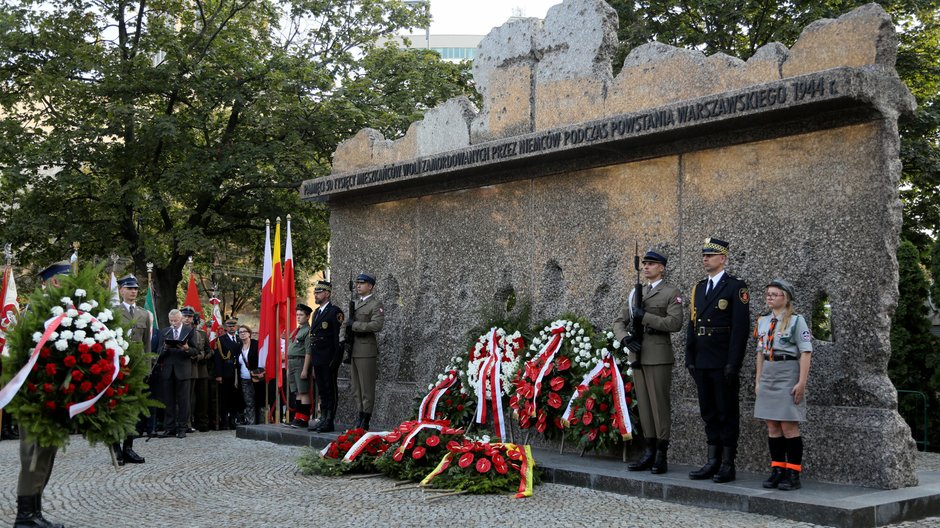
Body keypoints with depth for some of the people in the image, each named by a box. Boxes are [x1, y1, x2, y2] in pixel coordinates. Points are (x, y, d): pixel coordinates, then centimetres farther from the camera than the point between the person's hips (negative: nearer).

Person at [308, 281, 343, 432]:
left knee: (330, 391, -3)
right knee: (322, 391, 13)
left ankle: (329, 422, -1)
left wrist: (335, 359, -18)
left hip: (329, 360, -8)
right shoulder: (317, 312, 18)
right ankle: (323, 419, 19)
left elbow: (339, 336, -14)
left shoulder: (334, 311, -9)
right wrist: (312, 361, 18)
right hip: (318, 360, 8)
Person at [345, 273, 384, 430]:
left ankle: (365, 422, 0)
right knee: (356, 388, 12)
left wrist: (354, 325, -16)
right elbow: (347, 323, 23)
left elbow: (377, 325, -21)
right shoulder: (355, 303, 19)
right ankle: (361, 415, 20)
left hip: (366, 351, -8)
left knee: (366, 387, -4)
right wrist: (345, 335, 1)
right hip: (353, 351, 8)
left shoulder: (376, 305, -7)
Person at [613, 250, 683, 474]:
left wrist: (645, 317, -18)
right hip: (638, 356, 6)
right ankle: (649, 452, 14)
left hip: (659, 357, -6)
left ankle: (661, 456, 0)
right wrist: (625, 337, -4)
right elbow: (620, 322, 17)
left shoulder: (672, 293, -1)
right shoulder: (636, 293, 18)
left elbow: (675, 323, -14)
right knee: (643, 405, 8)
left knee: (660, 405, -4)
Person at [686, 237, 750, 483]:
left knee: (728, 412, 1)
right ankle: (713, 461, 18)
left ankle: (728, 465, 6)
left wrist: (733, 363, -17)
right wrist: (690, 359, 9)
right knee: (709, 412, 11)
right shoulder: (699, 288, 15)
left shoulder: (735, 287, -6)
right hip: (702, 362, 7)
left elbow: (741, 327, -12)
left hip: (723, 363, -7)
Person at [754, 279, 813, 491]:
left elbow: (805, 352, -11)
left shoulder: (796, 320, -7)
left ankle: (793, 474, 2)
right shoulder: (763, 321, 12)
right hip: (768, 376, 6)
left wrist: (802, 382, -15)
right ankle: (777, 470, 15)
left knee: (789, 426, -5)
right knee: (772, 427, 8)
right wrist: (758, 380, 16)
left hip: (788, 375, -6)